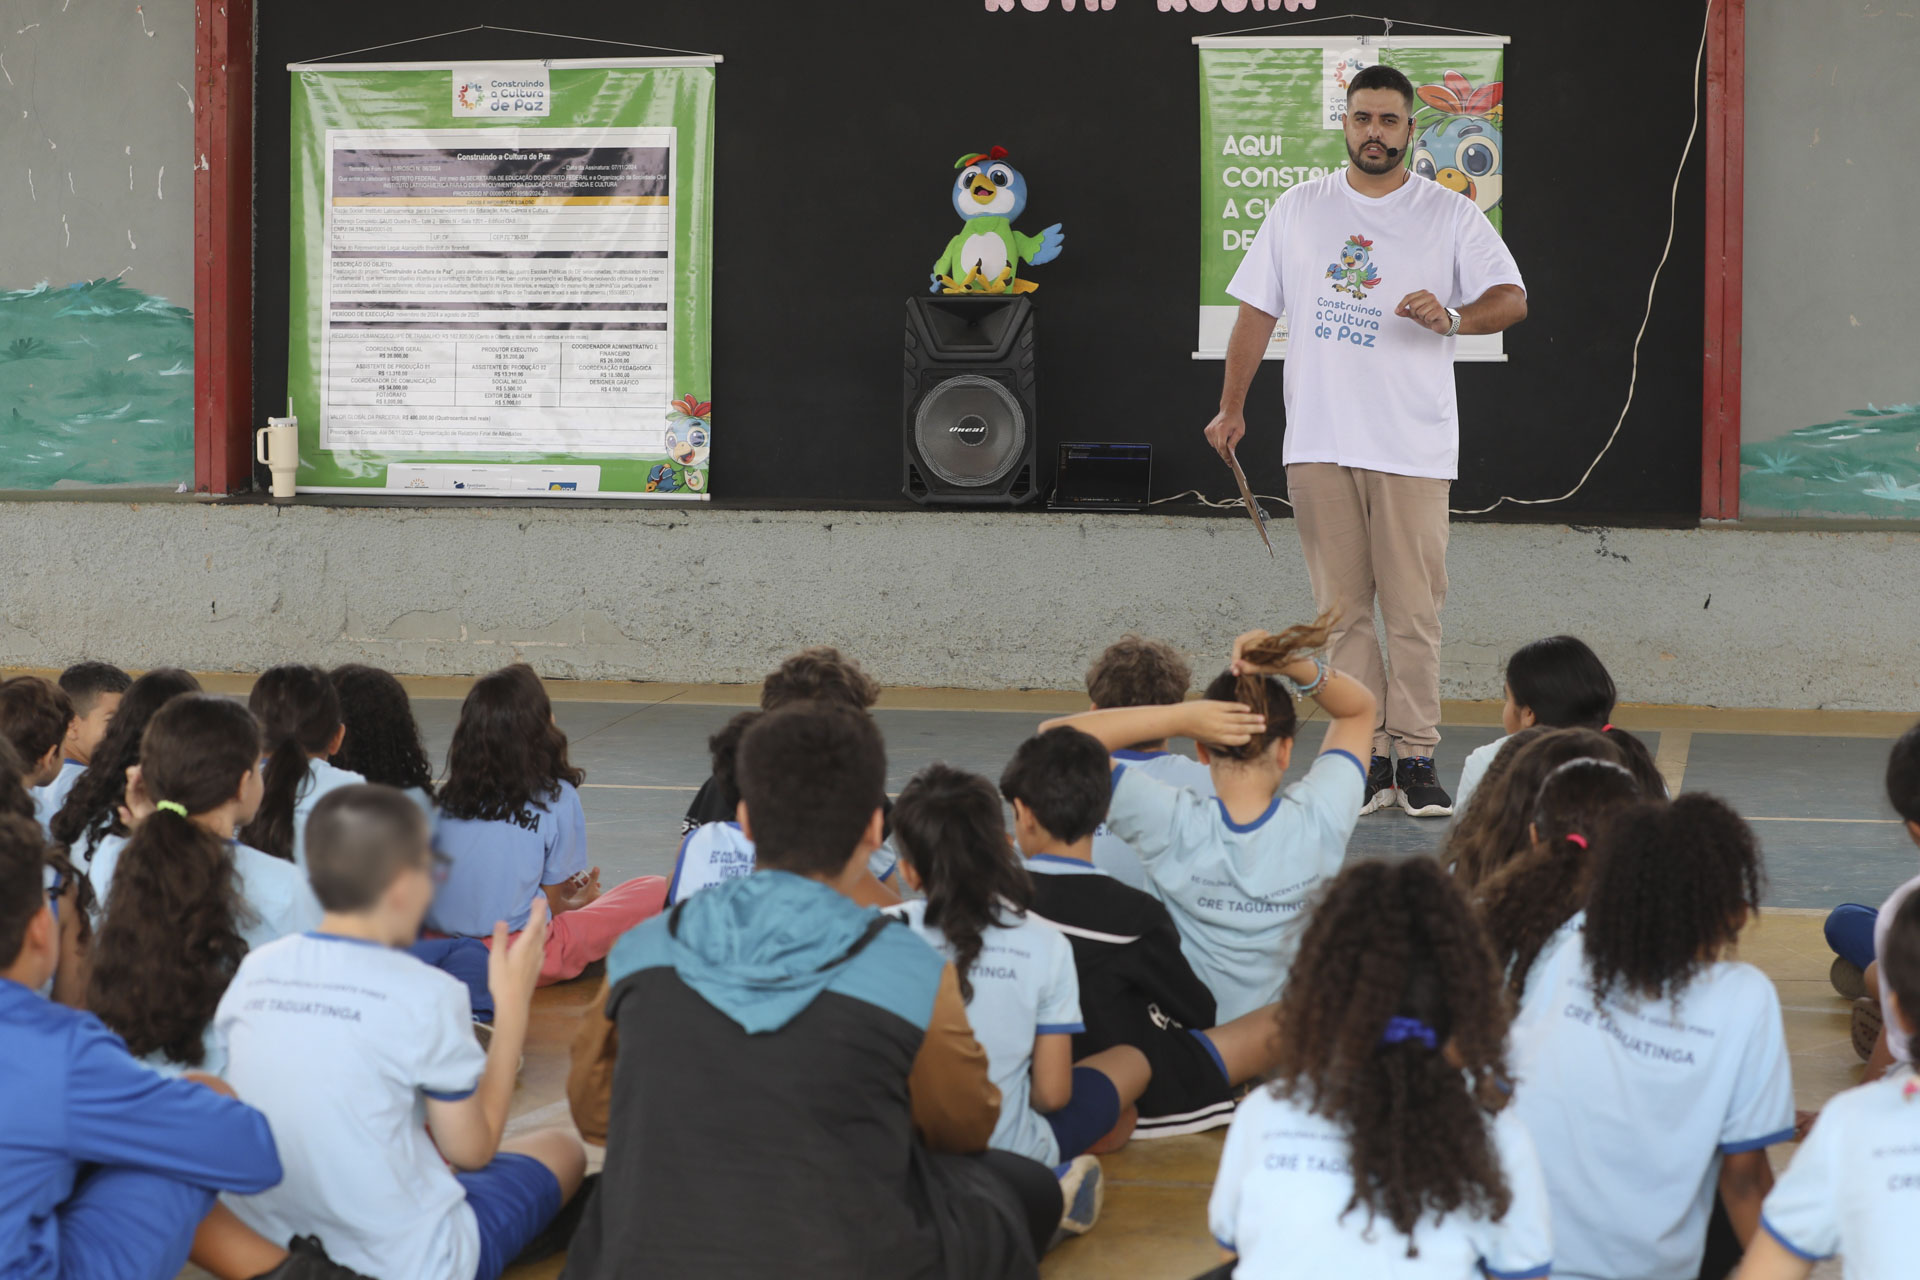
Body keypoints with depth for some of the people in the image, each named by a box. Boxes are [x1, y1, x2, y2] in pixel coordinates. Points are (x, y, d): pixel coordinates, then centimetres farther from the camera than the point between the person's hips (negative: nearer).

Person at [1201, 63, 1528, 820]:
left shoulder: (1452, 216, 5)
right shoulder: (1297, 210, 11)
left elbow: (1511, 299, 0)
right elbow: (1257, 310, 14)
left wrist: (1452, 316, -20)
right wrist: (1231, 407, 8)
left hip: (1413, 449, -2)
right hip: (1318, 444, 2)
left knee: (1413, 612, -5)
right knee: (1342, 610, 2)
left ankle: (1416, 759, 1)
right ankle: (1366, 758, 7)